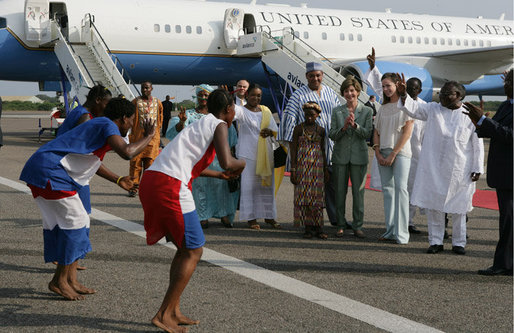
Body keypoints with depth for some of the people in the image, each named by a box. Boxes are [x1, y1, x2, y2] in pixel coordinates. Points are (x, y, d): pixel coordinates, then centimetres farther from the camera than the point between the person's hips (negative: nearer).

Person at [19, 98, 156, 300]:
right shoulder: (108, 125, -7)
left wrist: (118, 180, 44)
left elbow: (90, 160, 39)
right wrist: (148, 137, -8)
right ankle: (60, 281, 3)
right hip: (50, 172, -10)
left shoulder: (97, 125, 24)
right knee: (75, 222, -4)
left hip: (39, 170, 10)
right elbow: (127, 152, -25)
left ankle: (70, 280, 17)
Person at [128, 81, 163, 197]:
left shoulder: (158, 103, 13)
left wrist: (158, 136, 13)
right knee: (136, 162, -4)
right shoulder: (136, 102, 5)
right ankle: (133, 187, 2)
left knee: (150, 162, 0)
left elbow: (160, 120, 18)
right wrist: (131, 136, -2)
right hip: (138, 136, -2)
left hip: (152, 136, 2)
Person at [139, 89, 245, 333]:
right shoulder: (219, 126, 3)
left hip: (150, 180, 9)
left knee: (185, 248, 19)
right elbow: (227, 162, -12)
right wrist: (241, 164, 10)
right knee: (193, 251, 1)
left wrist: (220, 175, 51)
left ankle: (174, 312, 19)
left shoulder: (200, 124, 29)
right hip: (170, 187, -9)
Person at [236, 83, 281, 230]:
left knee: (267, 185, 9)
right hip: (248, 153, -5)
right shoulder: (242, 111, -5)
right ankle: (251, 218, 3)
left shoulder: (266, 111, 12)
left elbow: (275, 129, 16)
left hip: (265, 154, 5)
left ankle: (269, 216, 20)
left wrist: (270, 131, -7)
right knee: (249, 186, -4)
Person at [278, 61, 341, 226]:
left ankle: (336, 218, 14)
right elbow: (290, 118, -5)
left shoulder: (331, 93, 12)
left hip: (329, 146, 4)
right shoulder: (299, 95, -1)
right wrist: (290, 142, -12)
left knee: (333, 183, 5)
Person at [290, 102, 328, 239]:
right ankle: (308, 228, 4)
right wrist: (293, 169, -6)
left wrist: (325, 169, 13)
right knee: (303, 195, -2)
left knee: (317, 196, 0)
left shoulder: (320, 130, 8)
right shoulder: (299, 128, 0)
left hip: (317, 166, 2)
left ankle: (318, 228, 4)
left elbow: (323, 150, 15)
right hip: (302, 165, -2)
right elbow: (293, 149, -1)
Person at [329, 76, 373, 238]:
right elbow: (332, 135, 2)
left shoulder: (367, 111, 4)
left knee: (358, 192, 1)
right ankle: (340, 225, 13)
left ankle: (357, 226, 8)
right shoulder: (337, 111, 7)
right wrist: (344, 127, -15)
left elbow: (367, 133, -4)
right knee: (340, 192, 4)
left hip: (358, 156, -1)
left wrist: (355, 125, -19)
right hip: (340, 156, 1)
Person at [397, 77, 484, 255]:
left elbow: (477, 144, 2)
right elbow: (413, 108, -7)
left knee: (458, 206, 6)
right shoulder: (433, 110, 5)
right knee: (433, 203, 3)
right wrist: (403, 94, -27)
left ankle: (458, 243, 18)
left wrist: (478, 168, -2)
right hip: (434, 168, 2)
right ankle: (436, 241, 13)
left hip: (459, 170, -2)